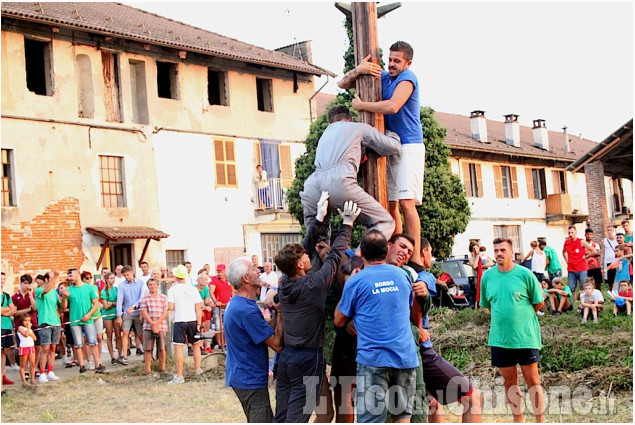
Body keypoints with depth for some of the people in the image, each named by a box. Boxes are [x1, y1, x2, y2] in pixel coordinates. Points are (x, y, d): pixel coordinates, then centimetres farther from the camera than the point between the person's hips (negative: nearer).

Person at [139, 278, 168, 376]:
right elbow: (144, 313, 0)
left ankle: (162, 368, 15)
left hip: (161, 326, 0)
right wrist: (152, 324, -10)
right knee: (147, 349, -3)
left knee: (162, 348, 2)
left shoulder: (163, 297, 8)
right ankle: (148, 370, 3)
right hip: (148, 327, 0)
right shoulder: (144, 299, 7)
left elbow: (165, 313, 2)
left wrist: (157, 323, -10)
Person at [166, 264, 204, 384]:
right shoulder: (193, 289, 1)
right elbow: (198, 308, -2)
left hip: (179, 322, -3)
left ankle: (179, 376, -2)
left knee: (178, 348, -1)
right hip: (193, 321, 3)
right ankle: (198, 370, 24)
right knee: (196, 345, 18)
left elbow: (170, 307, -10)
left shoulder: (172, 290, -5)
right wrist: (199, 324, 0)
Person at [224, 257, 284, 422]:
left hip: (243, 376, 11)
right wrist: (280, 313, -14)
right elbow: (277, 344, -20)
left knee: (268, 420, 20)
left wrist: (276, 313, -1)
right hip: (250, 378, -11)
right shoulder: (247, 311, -24)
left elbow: (267, 333, 11)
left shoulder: (235, 304, 10)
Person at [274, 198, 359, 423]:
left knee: (281, 416, 11)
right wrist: (347, 224, 6)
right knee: (297, 418, -3)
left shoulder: (284, 284, 1)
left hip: (286, 355, 7)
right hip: (308, 358, -7)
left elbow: (307, 247, 10)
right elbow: (335, 256, -5)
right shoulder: (313, 285, -16)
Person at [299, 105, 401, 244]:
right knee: (385, 222, -1)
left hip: (311, 185, 5)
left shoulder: (326, 133, 39)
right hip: (338, 181, -5)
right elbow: (395, 148, 25)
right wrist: (393, 135, 47)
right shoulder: (360, 127, 24)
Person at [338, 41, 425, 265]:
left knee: (406, 202, -15)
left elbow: (392, 106, -24)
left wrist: (360, 105, -12)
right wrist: (358, 70, -10)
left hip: (409, 146, -7)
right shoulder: (382, 76, 13)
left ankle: (415, 258, -15)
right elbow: (343, 84, 11)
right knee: (389, 204, 2)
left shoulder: (407, 78, -7)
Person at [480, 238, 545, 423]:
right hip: (499, 337, 4)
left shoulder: (524, 274, -8)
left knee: (532, 379, 2)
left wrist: (522, 315, 2)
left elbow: (538, 303, 1)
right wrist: (502, 317, 7)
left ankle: (540, 420, 13)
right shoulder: (487, 276, 3)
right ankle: (518, 420, 24)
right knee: (510, 381, 11)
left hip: (526, 336, -3)